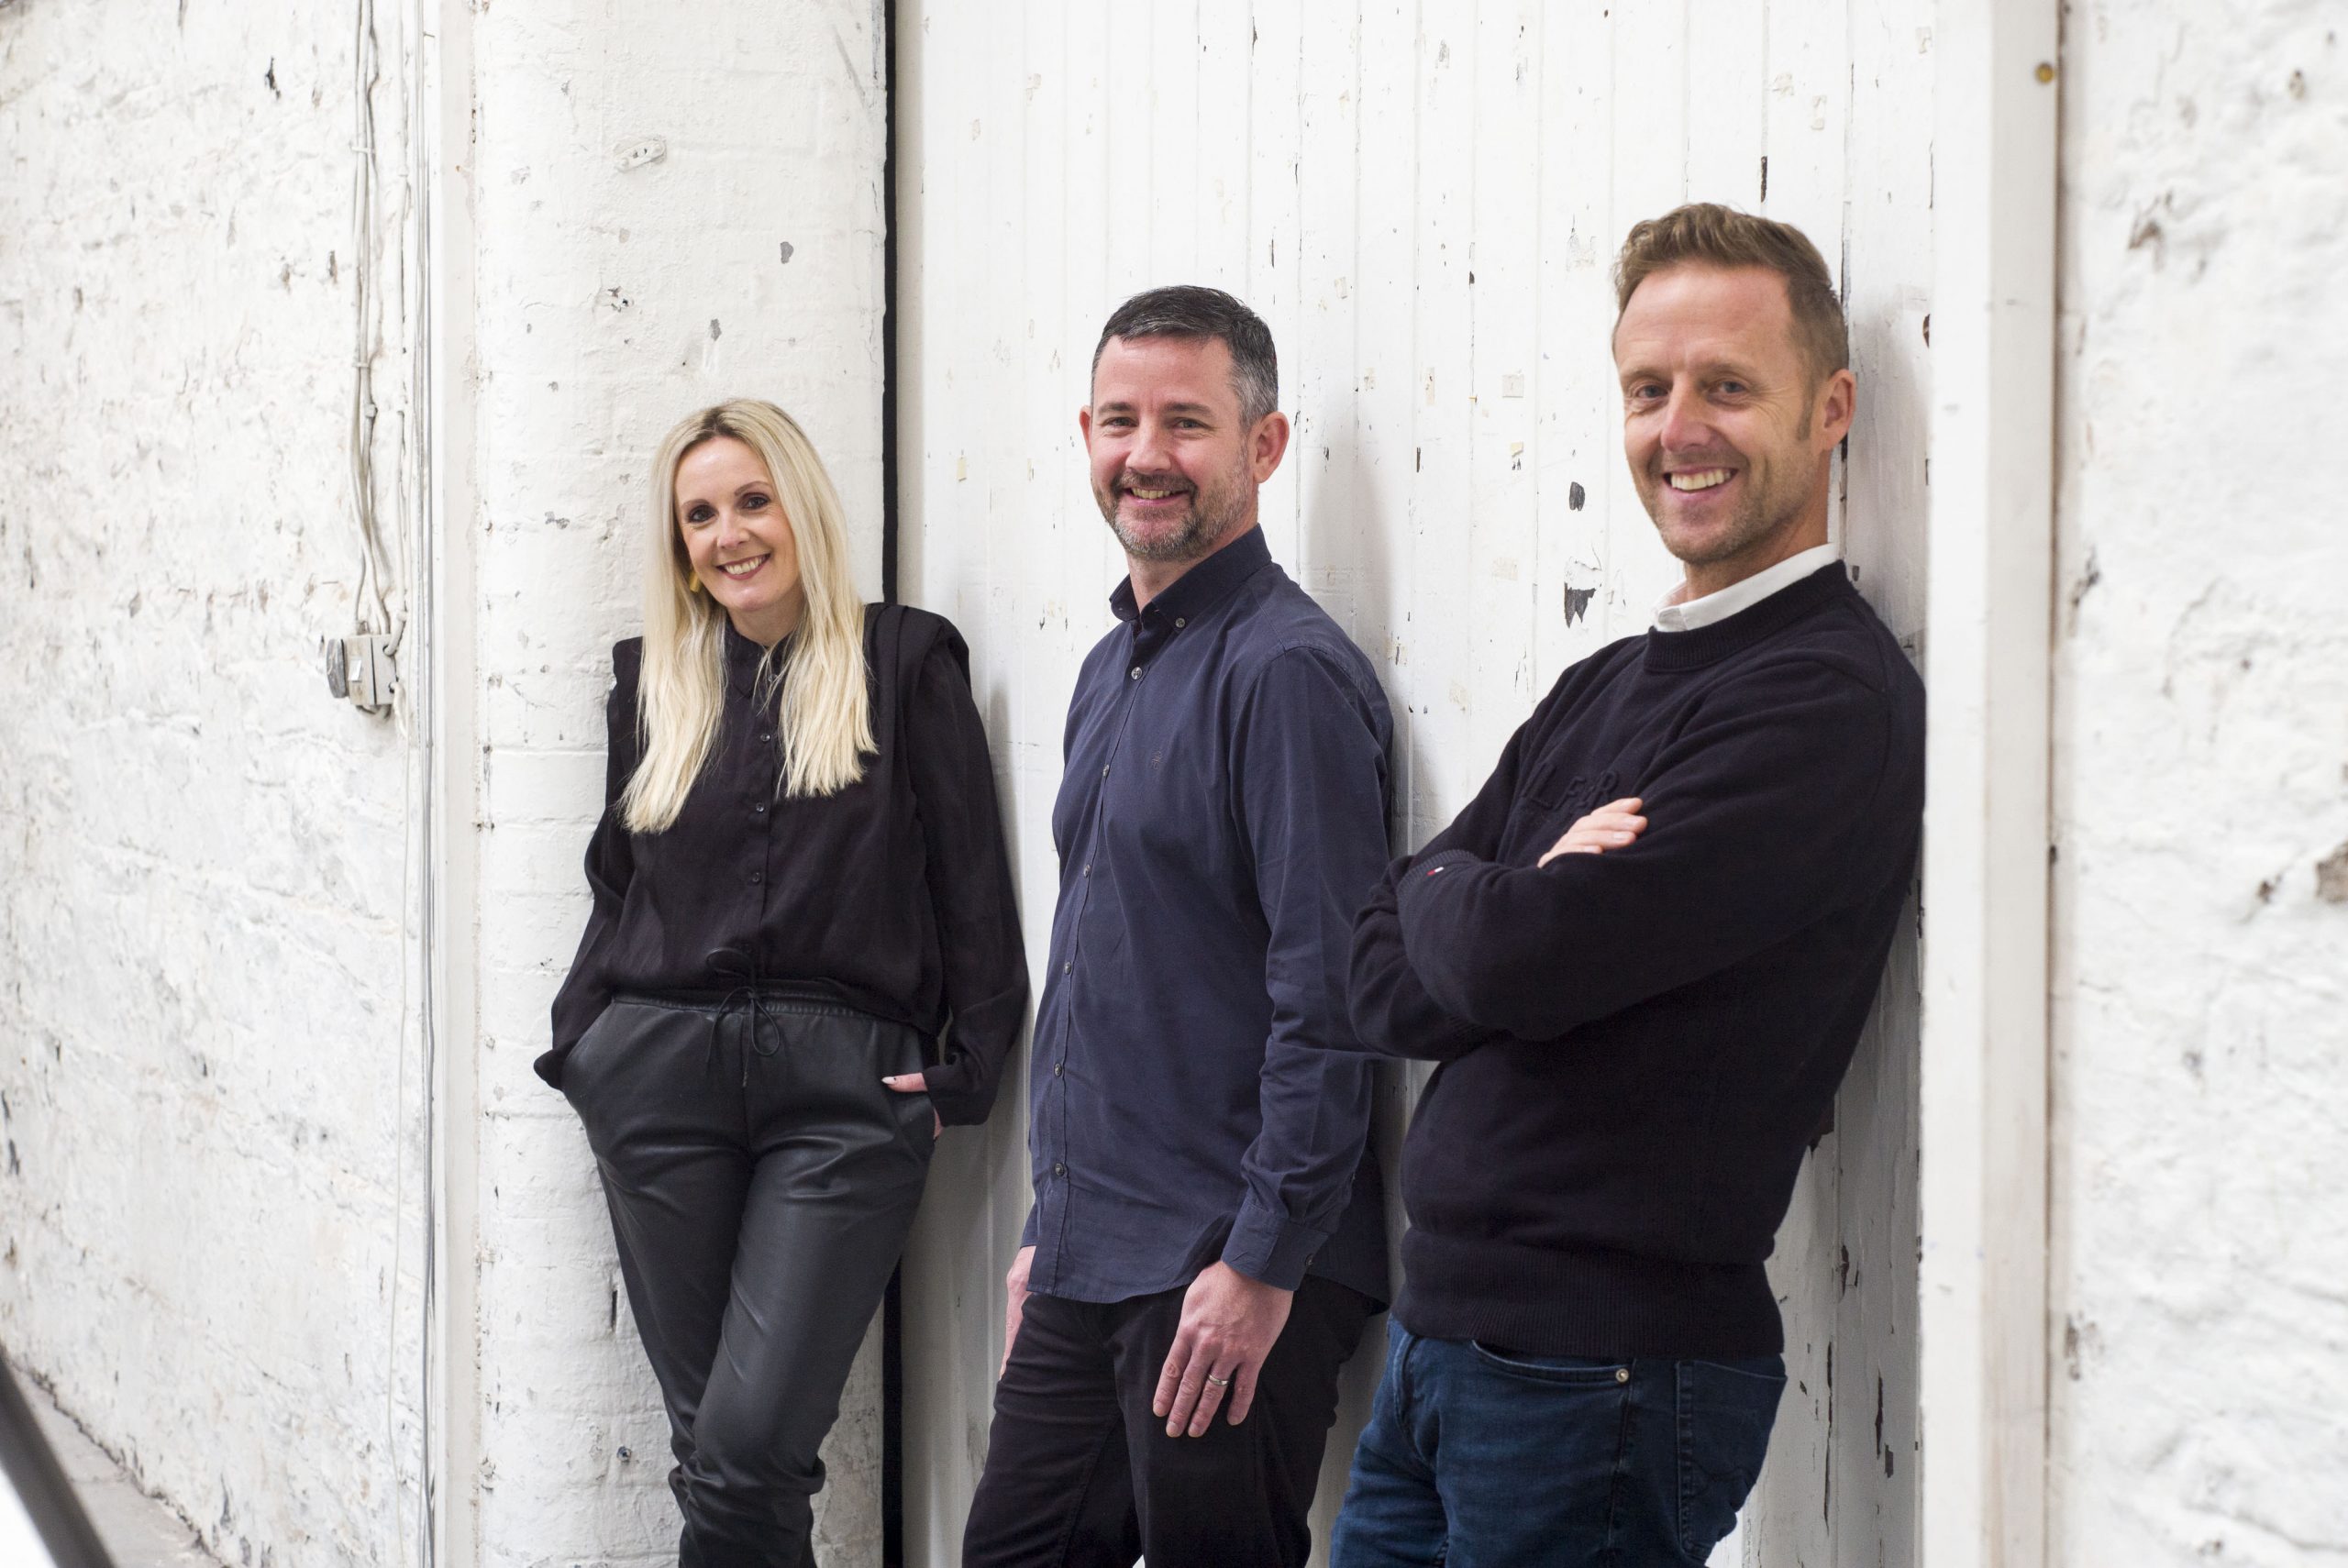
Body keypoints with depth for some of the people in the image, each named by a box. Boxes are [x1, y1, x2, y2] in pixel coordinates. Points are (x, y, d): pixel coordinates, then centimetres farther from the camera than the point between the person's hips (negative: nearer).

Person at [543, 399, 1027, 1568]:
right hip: (662, 1076, 4)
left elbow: (972, 887, 1)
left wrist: (961, 1074, -3)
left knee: (751, 1443, -12)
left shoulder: (905, 663, 2)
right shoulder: (653, 679, 13)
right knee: (704, 1437, 5)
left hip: (846, 1087, -3)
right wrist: (580, 1053, 10)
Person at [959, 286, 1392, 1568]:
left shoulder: (1288, 671, -13)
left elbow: (1327, 999, -18)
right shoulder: (1113, 668, 15)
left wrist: (1266, 1265, -20)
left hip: (1226, 1273, -8)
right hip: (1089, 1260, 8)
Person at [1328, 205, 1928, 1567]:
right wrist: (1516, 905, -13)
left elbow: (1519, 955, -22)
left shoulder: (1831, 698, -14)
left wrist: (1444, 892, 0)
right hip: (1437, 1341, 8)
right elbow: (1386, 982, 7)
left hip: (1607, 1372, -7)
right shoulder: (1604, 689, 13)